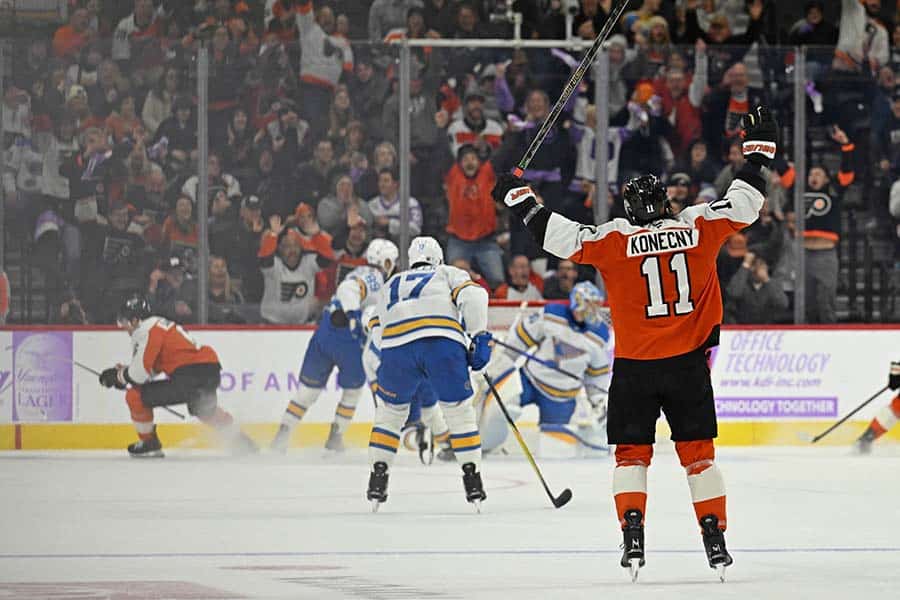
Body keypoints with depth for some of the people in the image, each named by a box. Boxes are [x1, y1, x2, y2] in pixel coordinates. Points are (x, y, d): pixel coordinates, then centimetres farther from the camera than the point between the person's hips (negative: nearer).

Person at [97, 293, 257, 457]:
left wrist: (118, 376, 6)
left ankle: (149, 444, 12)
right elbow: (153, 367, 28)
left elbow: (140, 374, -12)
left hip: (189, 376, -10)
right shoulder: (158, 325, 22)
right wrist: (123, 371, 19)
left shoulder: (149, 331, -8)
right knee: (206, 410, 39)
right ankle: (244, 444, 44)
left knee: (135, 396, -2)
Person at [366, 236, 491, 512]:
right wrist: (479, 337, 3)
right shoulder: (449, 273, 28)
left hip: (397, 347, 2)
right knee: (459, 411, 13)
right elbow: (471, 295, 6)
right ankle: (472, 478, 8)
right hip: (443, 343, -2)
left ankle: (378, 475, 15)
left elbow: (376, 330, 32)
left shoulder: (391, 285, 38)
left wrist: (377, 385, 35)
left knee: (390, 411, 22)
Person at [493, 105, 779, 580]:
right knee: (698, 452, 10)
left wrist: (518, 198, 8)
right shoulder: (698, 228, -3)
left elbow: (560, 235, -5)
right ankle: (715, 539, 6)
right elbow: (743, 205, 7)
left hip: (634, 367, -1)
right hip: (689, 363, 1)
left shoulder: (614, 240, -7)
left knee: (632, 452, 9)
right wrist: (758, 149, 20)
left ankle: (632, 537, -6)